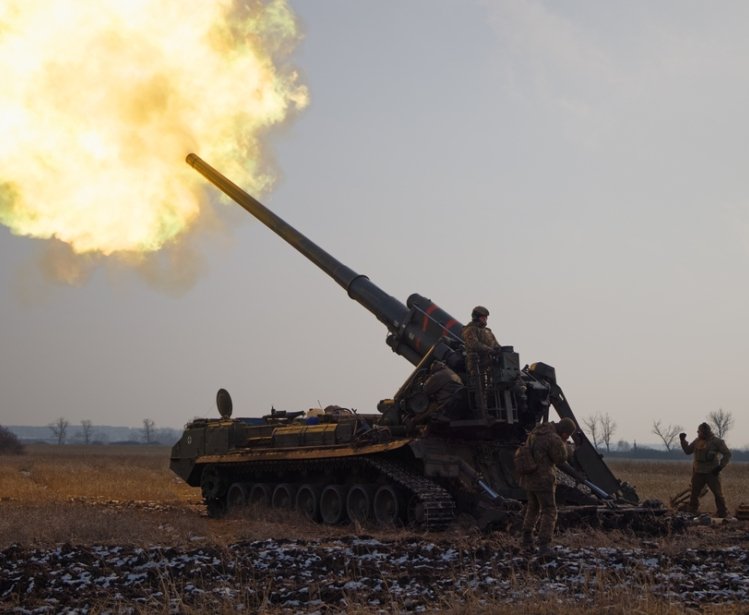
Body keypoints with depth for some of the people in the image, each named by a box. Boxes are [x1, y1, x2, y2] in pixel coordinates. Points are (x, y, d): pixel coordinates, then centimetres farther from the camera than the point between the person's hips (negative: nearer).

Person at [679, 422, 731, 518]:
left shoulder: (716, 441, -7)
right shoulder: (697, 441, 8)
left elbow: (727, 454, -6)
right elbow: (688, 451, 18)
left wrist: (720, 467, -13)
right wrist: (683, 440, 5)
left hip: (712, 473, -5)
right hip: (698, 473, 5)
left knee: (718, 494, -4)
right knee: (694, 494, 9)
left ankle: (723, 515, 0)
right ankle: (691, 514, 19)